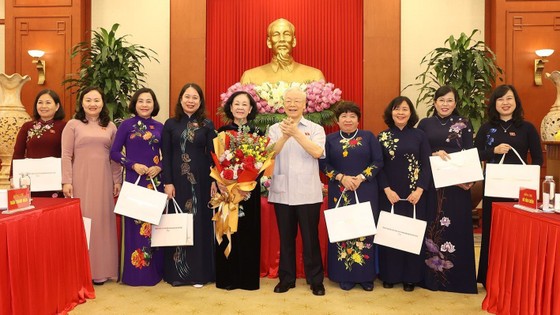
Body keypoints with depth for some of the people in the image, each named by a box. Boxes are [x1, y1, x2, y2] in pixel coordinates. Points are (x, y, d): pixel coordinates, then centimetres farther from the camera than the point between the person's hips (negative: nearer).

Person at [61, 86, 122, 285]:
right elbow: (66, 156, -2)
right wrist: (66, 181, -8)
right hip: (80, 180, -2)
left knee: (102, 221, 5)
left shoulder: (110, 127, 10)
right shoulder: (73, 125, 3)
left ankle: (100, 269, 15)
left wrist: (117, 180, 6)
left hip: (103, 181, 2)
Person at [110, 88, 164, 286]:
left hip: (155, 181, 3)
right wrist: (133, 165, -13)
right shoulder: (126, 125, 0)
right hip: (134, 180, -3)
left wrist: (160, 167, -9)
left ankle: (155, 270, 18)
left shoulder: (159, 127, 8)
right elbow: (114, 152, -1)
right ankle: (134, 271, 10)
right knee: (135, 223, -1)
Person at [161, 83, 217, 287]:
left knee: (200, 224, 4)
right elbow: (166, 156, 1)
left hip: (200, 181, 0)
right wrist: (168, 182, -7)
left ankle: (199, 272, 14)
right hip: (176, 180, 0)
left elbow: (212, 155, 2)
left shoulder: (207, 125, 5)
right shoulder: (170, 124, 5)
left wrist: (214, 181, -5)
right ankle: (176, 272, 17)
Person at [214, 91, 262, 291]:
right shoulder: (222, 132, 6)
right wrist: (219, 182, -14)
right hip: (225, 189, 1)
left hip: (249, 190, -1)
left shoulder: (257, 133, 4)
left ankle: (248, 278, 16)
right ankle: (226, 278, 17)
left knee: (248, 232, 4)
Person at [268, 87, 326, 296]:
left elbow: (317, 152, -15)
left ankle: (316, 280, 22)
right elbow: (269, 153, -9)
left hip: (308, 193, -1)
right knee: (285, 237, 12)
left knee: (310, 237, 6)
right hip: (282, 192, 2)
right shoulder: (275, 129, 6)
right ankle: (286, 278, 26)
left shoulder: (315, 129, 2)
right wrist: (284, 136, -26)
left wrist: (296, 133, -23)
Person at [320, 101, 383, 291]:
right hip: (339, 193, 1)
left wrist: (361, 178, -12)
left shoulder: (368, 137, 6)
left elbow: (378, 161, 0)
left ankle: (366, 275, 13)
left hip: (365, 192, 0)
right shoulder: (330, 139, 8)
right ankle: (344, 276, 12)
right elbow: (324, 164, 2)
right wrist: (341, 177, -12)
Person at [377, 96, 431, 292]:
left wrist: (419, 190, -11)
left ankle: (411, 276, 18)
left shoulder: (419, 136, 3)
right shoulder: (382, 136, 3)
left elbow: (426, 165, 0)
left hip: (414, 195, 0)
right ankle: (389, 275, 17)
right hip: (389, 194, 0)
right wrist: (387, 190, -11)